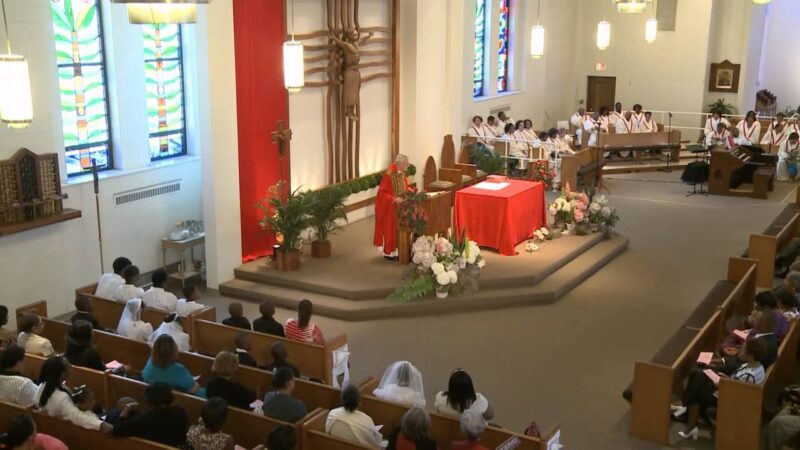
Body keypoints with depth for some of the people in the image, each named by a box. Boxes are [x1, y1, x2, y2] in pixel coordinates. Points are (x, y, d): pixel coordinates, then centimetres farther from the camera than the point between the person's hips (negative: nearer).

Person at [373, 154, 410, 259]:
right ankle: (388, 252, 17)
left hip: (400, 206, 7)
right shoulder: (388, 175, -24)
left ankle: (396, 249, 20)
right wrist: (394, 199, -31)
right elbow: (381, 193, -22)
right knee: (390, 229, 4)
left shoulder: (403, 174, 0)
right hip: (389, 207, -7)